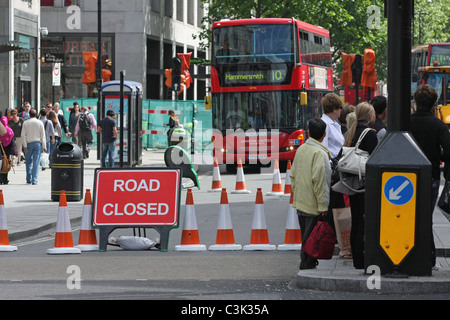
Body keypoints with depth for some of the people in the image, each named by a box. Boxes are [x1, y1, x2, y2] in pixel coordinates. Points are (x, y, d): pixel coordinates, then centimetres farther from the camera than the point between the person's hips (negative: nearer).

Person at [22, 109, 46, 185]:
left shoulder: (25, 123, 3)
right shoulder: (40, 123, 2)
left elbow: (23, 135, -2)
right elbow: (43, 135, 2)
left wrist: (25, 146, -2)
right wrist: (44, 146, 4)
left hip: (29, 143, 1)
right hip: (38, 143, -1)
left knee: (28, 162, 12)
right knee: (36, 162, -3)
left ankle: (28, 179, 11)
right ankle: (34, 180, -8)